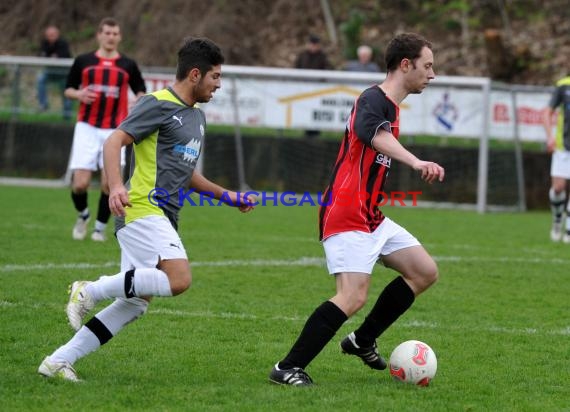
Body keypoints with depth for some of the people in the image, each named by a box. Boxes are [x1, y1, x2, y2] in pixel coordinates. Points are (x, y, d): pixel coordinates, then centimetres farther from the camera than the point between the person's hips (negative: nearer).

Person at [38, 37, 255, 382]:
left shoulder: (197, 117, 23)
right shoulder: (159, 104, -6)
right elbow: (114, 141, -14)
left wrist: (226, 195, 30)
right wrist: (116, 186, -29)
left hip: (162, 218, 10)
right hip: (143, 209, -10)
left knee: (134, 304, 4)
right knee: (179, 279, -26)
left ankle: (60, 360, 7)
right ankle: (90, 291, -15)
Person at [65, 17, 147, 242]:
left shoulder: (128, 65, 6)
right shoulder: (83, 61, 5)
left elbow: (141, 91, 12)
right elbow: (68, 89, 12)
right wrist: (78, 94, -10)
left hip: (114, 130, 0)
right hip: (87, 128, 0)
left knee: (109, 183, -7)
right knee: (80, 184, -8)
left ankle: (100, 227, 12)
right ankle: (82, 215, 22)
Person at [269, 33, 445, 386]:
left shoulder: (390, 107, 17)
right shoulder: (373, 99, -16)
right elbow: (375, 135, -39)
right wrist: (417, 162, -55)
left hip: (371, 218, 10)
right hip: (346, 218, -10)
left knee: (425, 271, 8)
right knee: (354, 297, -20)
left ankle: (363, 341, 17)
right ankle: (288, 368, -14)